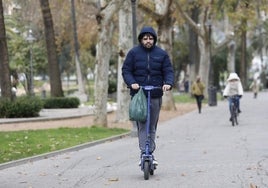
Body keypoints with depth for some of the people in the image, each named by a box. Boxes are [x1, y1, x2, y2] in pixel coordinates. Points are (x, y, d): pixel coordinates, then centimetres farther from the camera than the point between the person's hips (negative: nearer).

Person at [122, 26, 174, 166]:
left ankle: (150, 153, 14)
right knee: (142, 125, -11)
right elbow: (126, 70, 3)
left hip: (156, 95, 2)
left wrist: (168, 83, -14)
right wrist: (132, 83, -15)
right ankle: (143, 153, -15)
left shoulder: (161, 54, 8)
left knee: (152, 126, 7)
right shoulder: (133, 53, 4)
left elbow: (168, 71, 6)